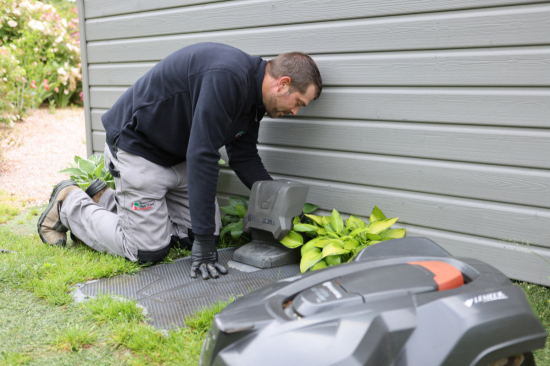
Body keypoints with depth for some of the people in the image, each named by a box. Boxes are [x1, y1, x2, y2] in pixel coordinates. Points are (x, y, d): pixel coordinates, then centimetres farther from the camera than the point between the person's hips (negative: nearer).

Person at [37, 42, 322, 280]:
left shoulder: (252, 95, 0)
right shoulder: (226, 77, -31)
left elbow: (244, 158, 8)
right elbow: (202, 155, -34)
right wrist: (204, 242, -30)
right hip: (136, 147, -9)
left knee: (196, 235, 7)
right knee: (149, 251, -7)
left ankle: (104, 199, 20)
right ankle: (69, 204, 14)